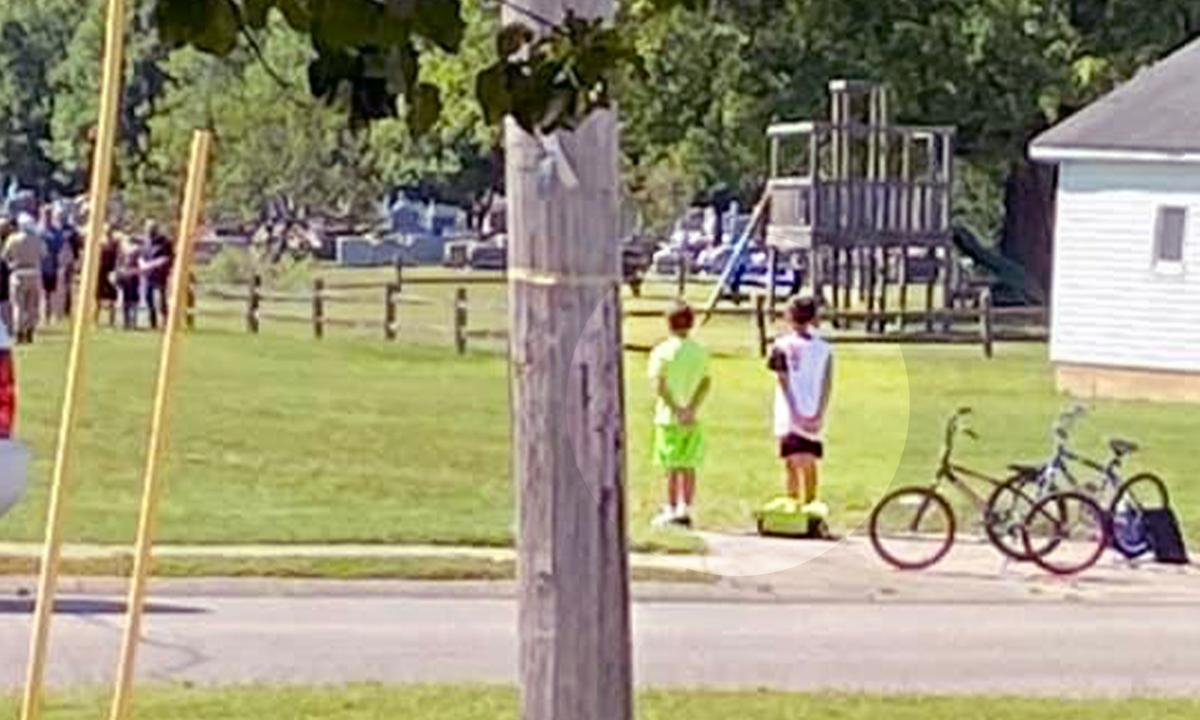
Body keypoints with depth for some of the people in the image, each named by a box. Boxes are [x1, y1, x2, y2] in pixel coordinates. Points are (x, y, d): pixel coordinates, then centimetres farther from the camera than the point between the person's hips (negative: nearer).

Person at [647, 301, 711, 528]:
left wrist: (676, 409, -14)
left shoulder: (662, 351, -8)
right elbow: (706, 383, -3)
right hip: (693, 418, 3)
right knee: (689, 466, 8)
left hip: (669, 417, -3)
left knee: (672, 468, 2)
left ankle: (672, 511, 5)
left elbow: (659, 386, -15)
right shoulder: (700, 352, 4)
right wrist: (691, 408, -10)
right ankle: (685, 510, 8)